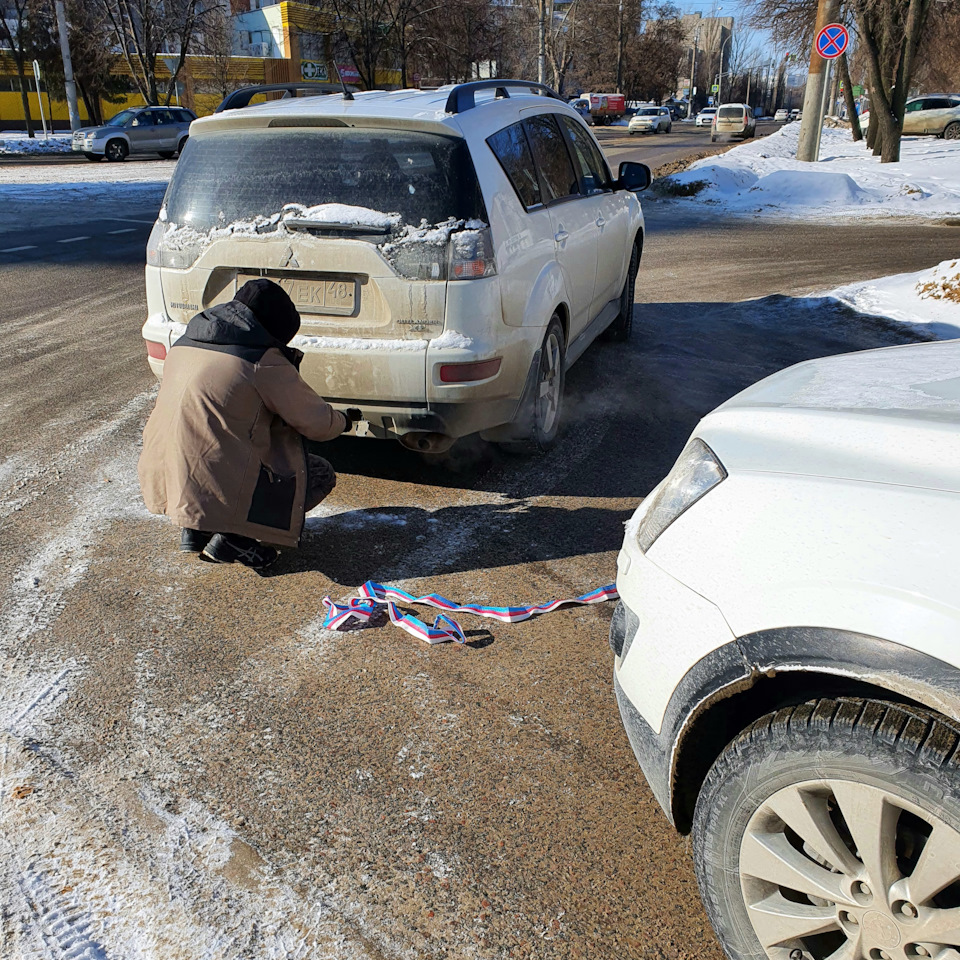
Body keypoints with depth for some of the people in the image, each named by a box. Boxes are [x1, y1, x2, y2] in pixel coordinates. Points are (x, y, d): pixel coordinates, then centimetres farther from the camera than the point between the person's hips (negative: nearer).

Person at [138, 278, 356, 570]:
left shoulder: (186, 341, 13)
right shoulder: (263, 360, -10)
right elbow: (316, 421, -2)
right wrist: (343, 421, 20)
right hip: (216, 488, -8)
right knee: (321, 475, 9)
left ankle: (195, 528, 18)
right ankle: (233, 538, -3)